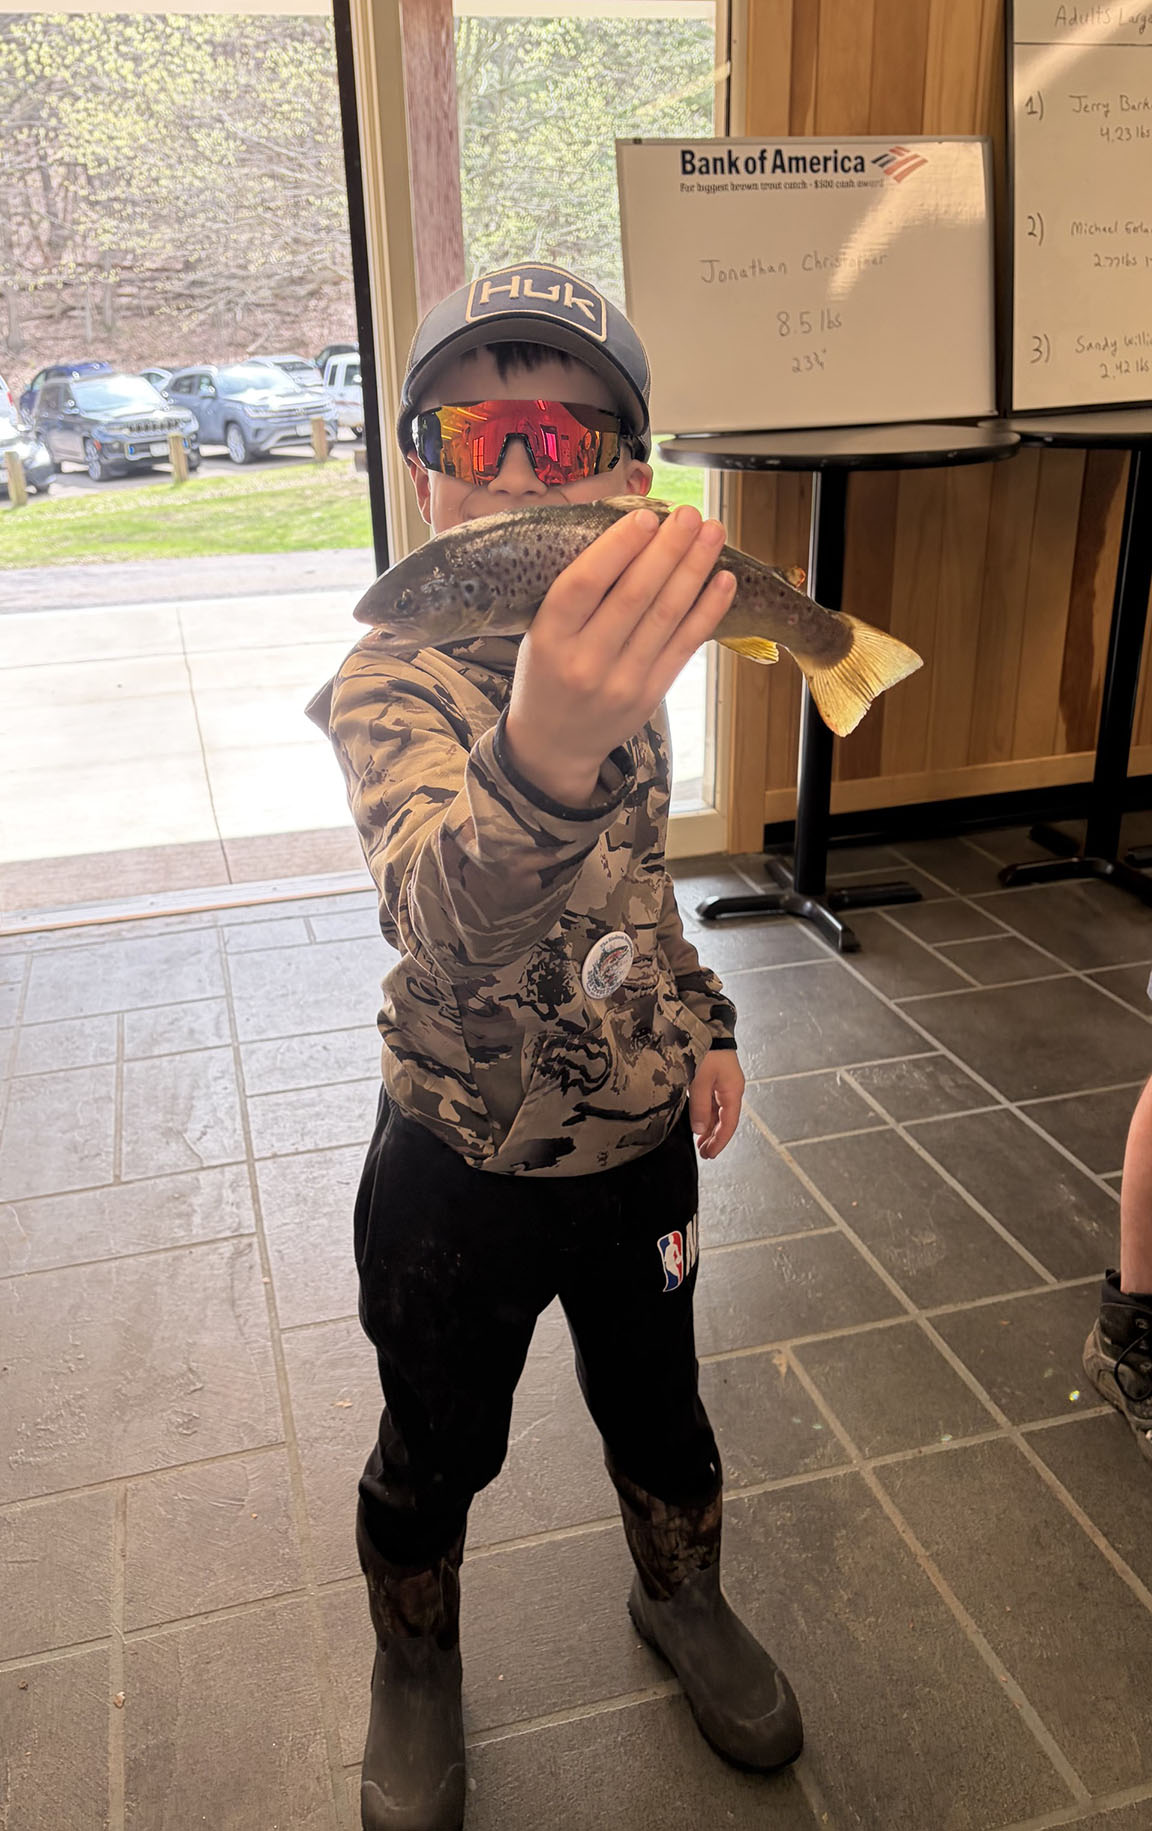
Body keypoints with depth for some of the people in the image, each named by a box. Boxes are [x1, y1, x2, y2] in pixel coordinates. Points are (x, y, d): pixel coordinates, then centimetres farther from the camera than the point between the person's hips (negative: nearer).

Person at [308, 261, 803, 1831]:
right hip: (461, 1173, -4)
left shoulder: (614, 657, -3)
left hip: (641, 1143, 5)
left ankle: (684, 1603, 56)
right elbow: (442, 903, -43)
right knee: (437, 1454, 18)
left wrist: (704, 1021, 10)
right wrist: (540, 757, -62)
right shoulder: (390, 684, -22)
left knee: (658, 1410, 24)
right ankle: (415, 1669, 50)